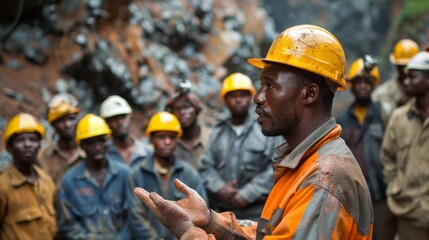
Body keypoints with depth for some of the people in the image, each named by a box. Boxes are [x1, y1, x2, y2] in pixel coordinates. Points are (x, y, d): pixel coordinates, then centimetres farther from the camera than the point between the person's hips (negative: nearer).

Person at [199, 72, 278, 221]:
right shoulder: (217, 132, 13)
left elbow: (274, 170, -9)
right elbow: (205, 166, 7)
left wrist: (248, 194, -12)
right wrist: (219, 188, -10)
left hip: (255, 213, -3)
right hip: (221, 212, 4)